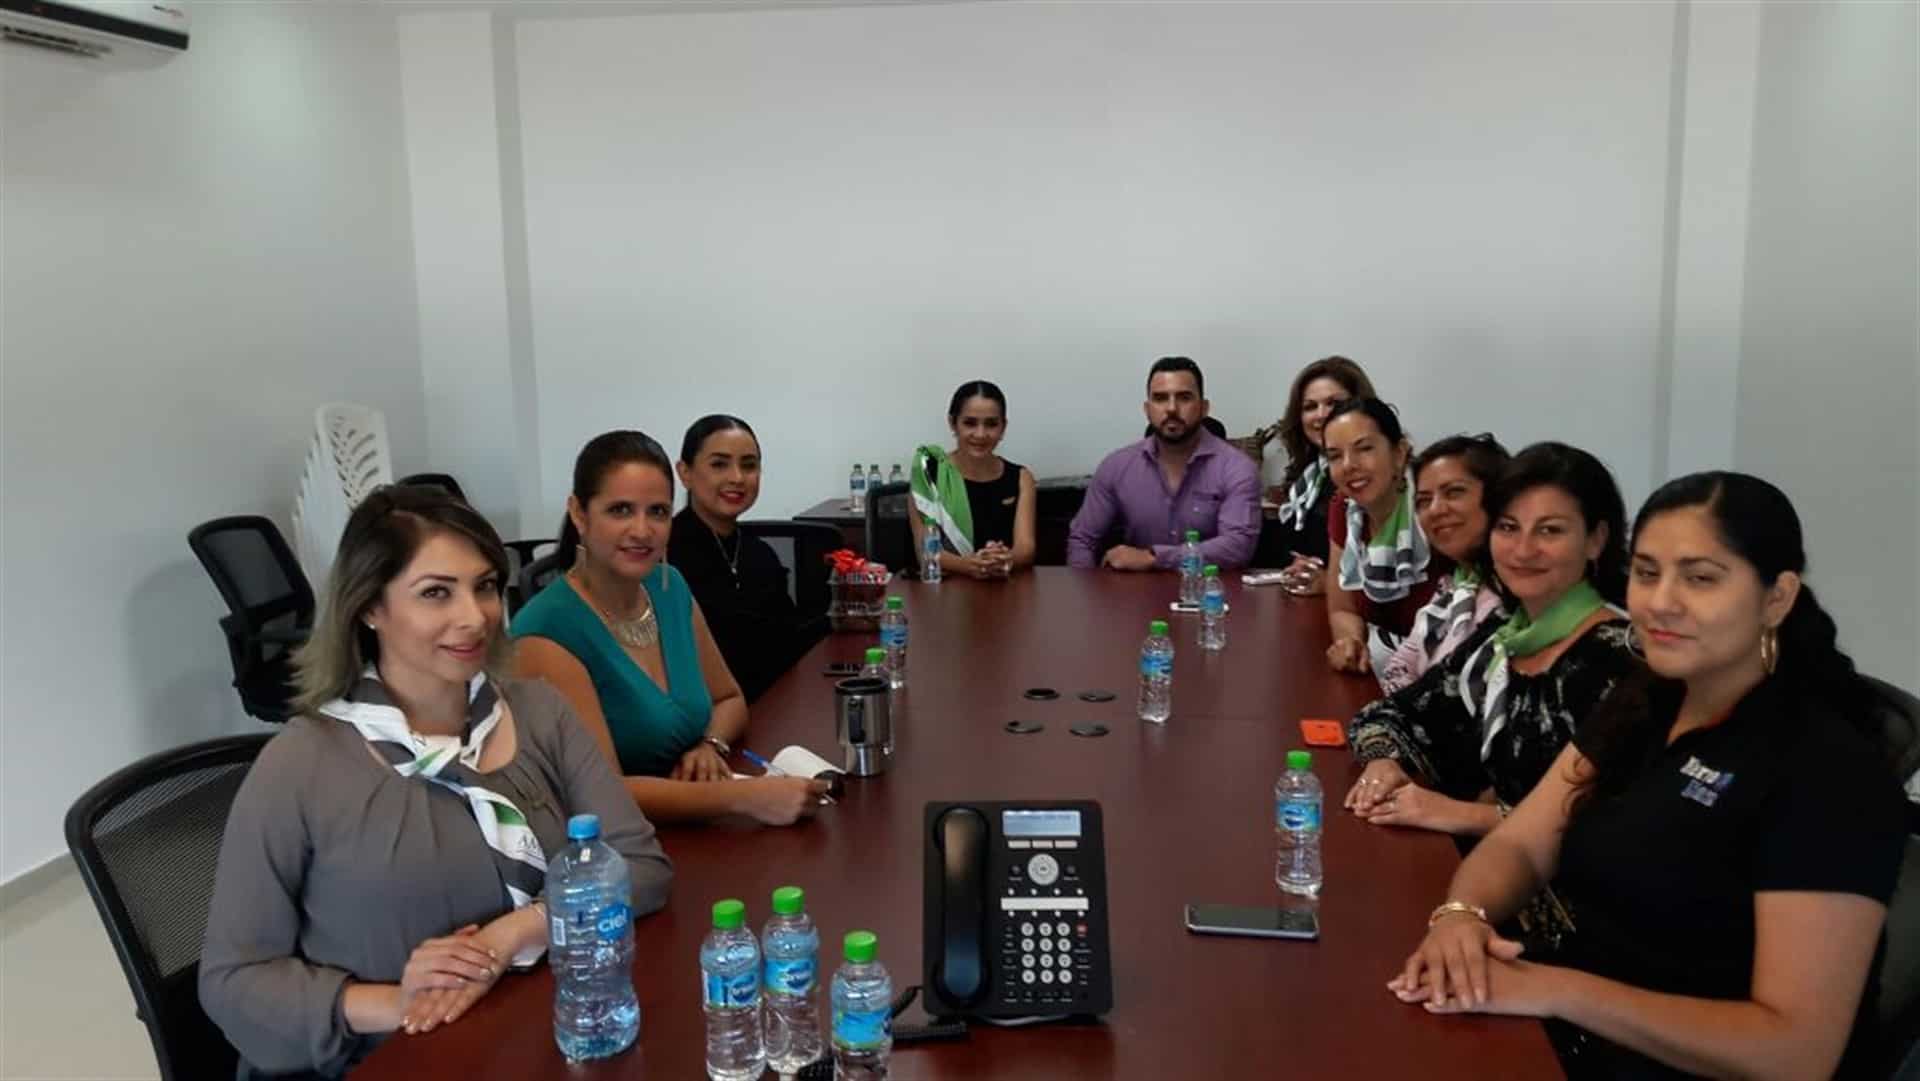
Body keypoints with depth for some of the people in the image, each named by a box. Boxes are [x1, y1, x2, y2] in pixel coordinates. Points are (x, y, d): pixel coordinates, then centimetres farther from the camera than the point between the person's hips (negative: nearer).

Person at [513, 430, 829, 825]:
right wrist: (745, 797, -28)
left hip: (695, 829, 7)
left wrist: (711, 746, -6)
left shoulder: (671, 587, 4)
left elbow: (729, 700, 15)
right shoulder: (547, 632, -16)